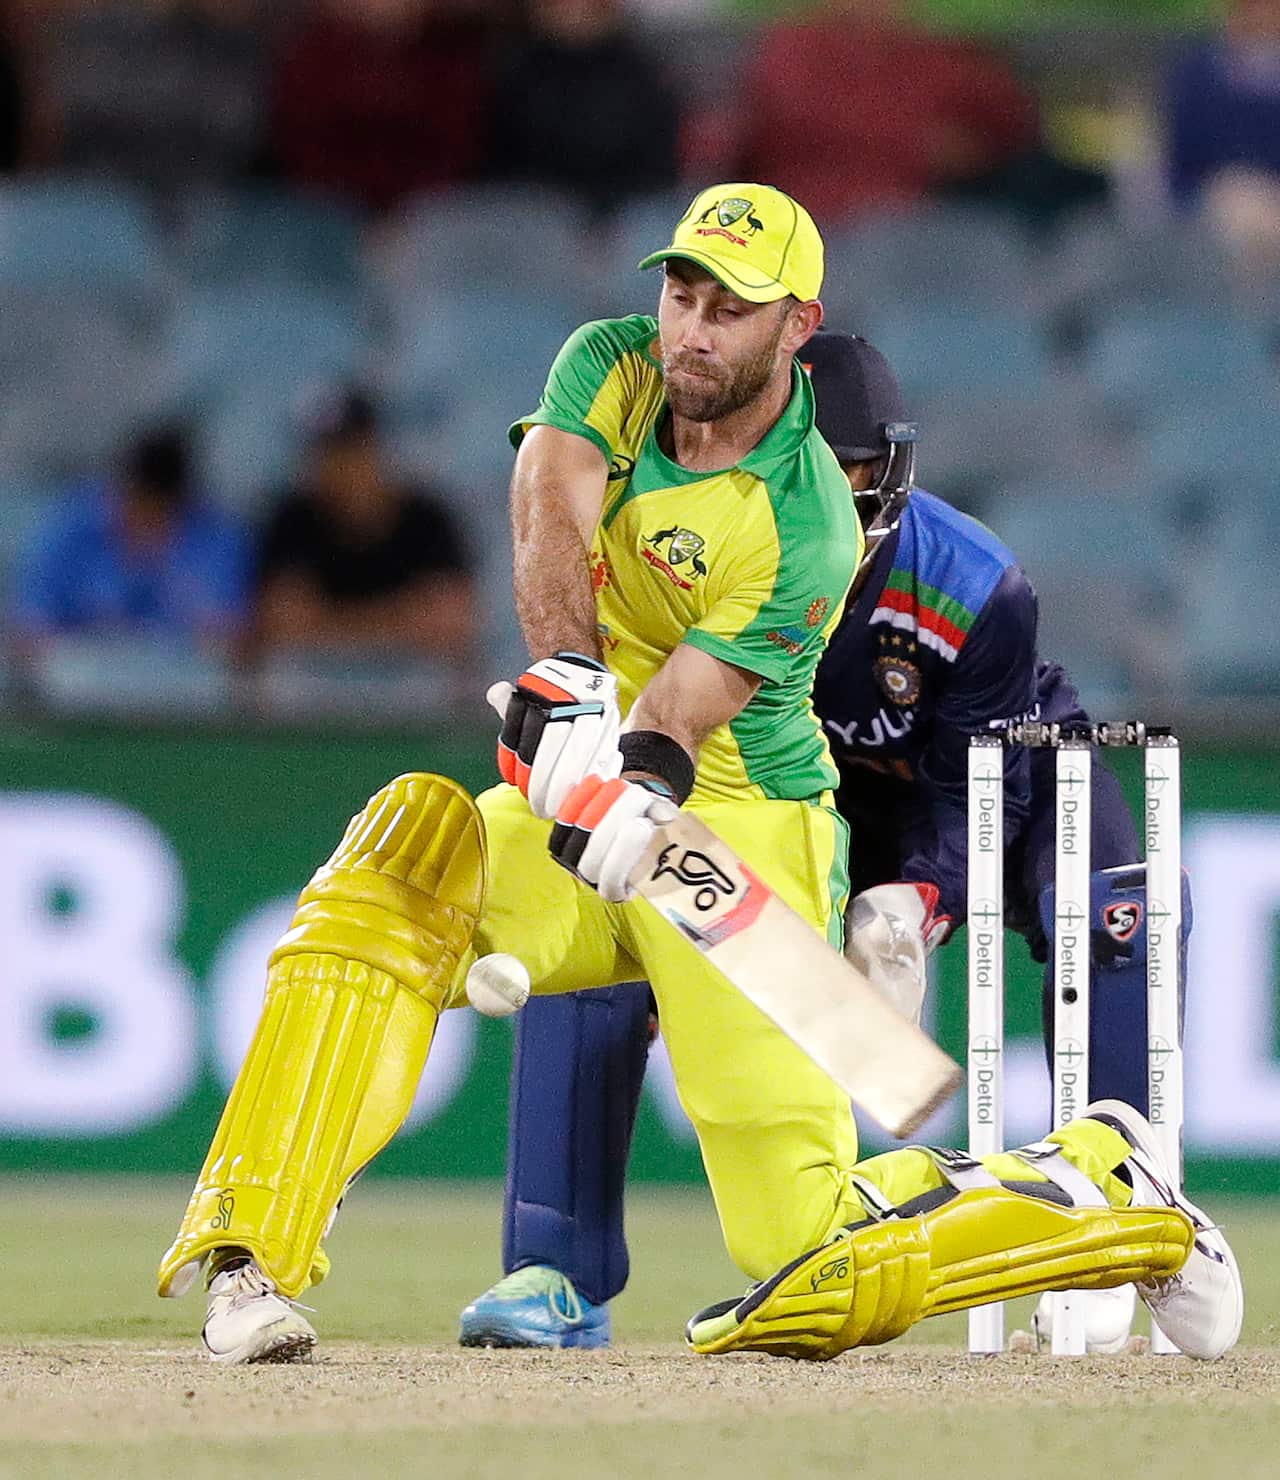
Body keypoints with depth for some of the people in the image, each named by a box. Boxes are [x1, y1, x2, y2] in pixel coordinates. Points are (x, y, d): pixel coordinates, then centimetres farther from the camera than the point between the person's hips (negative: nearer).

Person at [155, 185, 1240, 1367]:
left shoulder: (805, 530, -18)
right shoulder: (612, 369, -5)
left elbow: (677, 724, -25)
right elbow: (553, 515, -24)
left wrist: (629, 782, -47)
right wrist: (567, 684, -42)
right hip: (586, 825, 5)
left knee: (809, 1275, -12)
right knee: (411, 841, -30)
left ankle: (1105, 1182, 16)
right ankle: (252, 1260, -31)